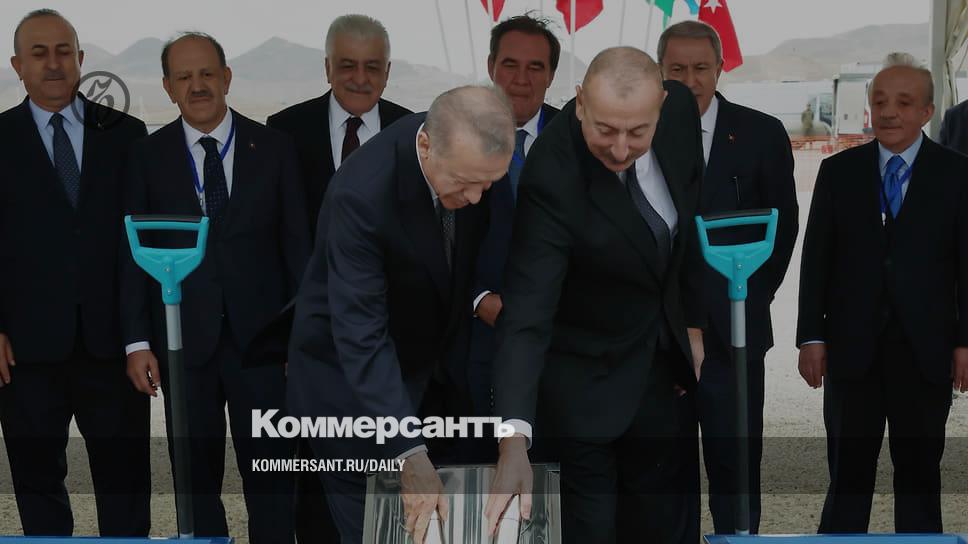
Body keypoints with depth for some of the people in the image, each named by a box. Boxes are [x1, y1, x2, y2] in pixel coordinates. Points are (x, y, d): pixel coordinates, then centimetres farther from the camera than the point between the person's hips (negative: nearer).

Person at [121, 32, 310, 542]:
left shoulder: (274, 148, 3)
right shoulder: (147, 156, 4)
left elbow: (296, 245, 4)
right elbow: (133, 255, 3)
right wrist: (137, 341, -3)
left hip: (260, 333, 0)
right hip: (183, 339, 1)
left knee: (270, 475, 2)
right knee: (196, 475, 9)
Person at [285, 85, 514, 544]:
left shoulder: (470, 157, -15)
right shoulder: (362, 192, -34)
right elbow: (362, 338, -36)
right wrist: (411, 457, -40)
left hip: (438, 367, 6)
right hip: (351, 379, -5)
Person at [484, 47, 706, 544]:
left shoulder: (679, 107, -14)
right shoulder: (552, 177, -30)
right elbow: (526, 317, -36)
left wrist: (693, 322, 5)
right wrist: (515, 441, -45)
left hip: (667, 367, 6)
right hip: (586, 377, -5)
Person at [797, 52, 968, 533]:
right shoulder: (838, 172, 5)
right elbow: (816, 258, 4)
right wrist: (812, 336, -1)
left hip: (925, 349, -1)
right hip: (853, 346, 1)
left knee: (919, 468, 9)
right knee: (849, 469, 6)